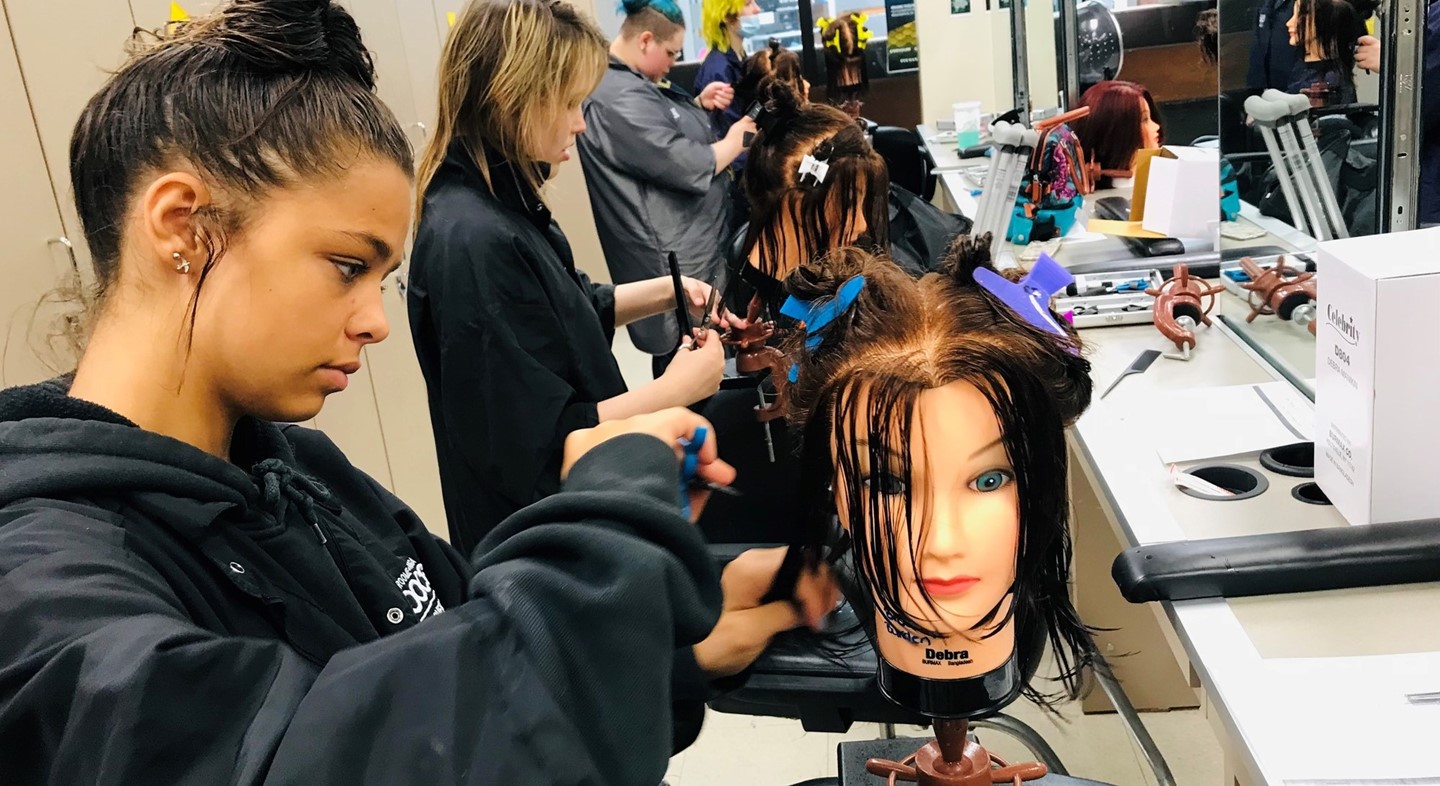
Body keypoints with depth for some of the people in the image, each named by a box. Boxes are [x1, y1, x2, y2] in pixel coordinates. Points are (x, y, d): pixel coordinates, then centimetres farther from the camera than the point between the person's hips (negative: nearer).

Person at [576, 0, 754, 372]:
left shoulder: (633, 83, 10)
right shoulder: (616, 98, -25)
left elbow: (668, 135, 24)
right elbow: (687, 167, -26)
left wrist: (699, 104, 6)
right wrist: (734, 142, -8)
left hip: (686, 247, 11)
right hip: (675, 260, -11)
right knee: (685, 353, -3)